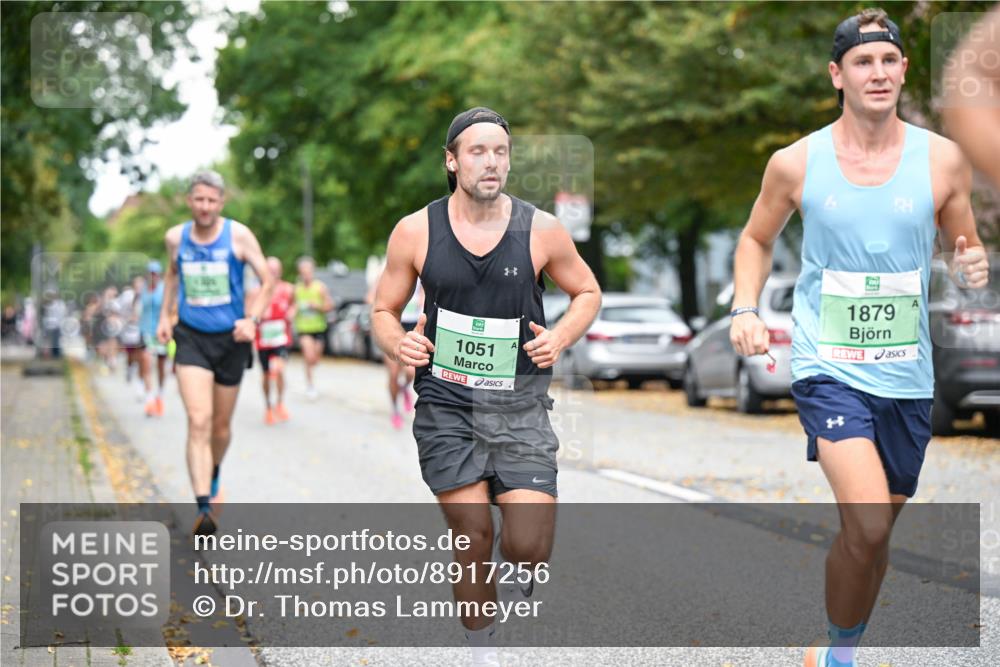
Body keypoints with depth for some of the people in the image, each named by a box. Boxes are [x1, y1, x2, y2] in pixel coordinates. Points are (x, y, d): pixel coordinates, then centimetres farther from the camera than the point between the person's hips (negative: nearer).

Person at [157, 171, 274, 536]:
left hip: (230, 338, 0)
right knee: (199, 421, -18)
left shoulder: (238, 235, -6)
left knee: (221, 426, 12)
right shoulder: (176, 238, 2)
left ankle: (213, 477, 45)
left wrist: (252, 319, -17)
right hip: (190, 337, 0)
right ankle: (203, 508, -24)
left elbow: (267, 280, -3)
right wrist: (164, 315, 15)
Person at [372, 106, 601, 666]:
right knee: (474, 544, -2)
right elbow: (384, 310, 10)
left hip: (520, 408, 0)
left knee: (529, 550, -11)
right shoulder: (416, 232, -1)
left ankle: (508, 561, 27)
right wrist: (398, 344, -12)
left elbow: (588, 292, 13)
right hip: (446, 408, 0)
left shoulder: (541, 230, -2)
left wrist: (561, 337, -6)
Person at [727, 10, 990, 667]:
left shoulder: (942, 159, 0)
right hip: (828, 367, -3)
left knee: (877, 531, 14)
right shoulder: (795, 163, -2)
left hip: (906, 373, 3)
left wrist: (974, 267, -11)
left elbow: (967, 248, 12)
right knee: (866, 525, -20)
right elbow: (757, 240, 14)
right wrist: (745, 309, -2)